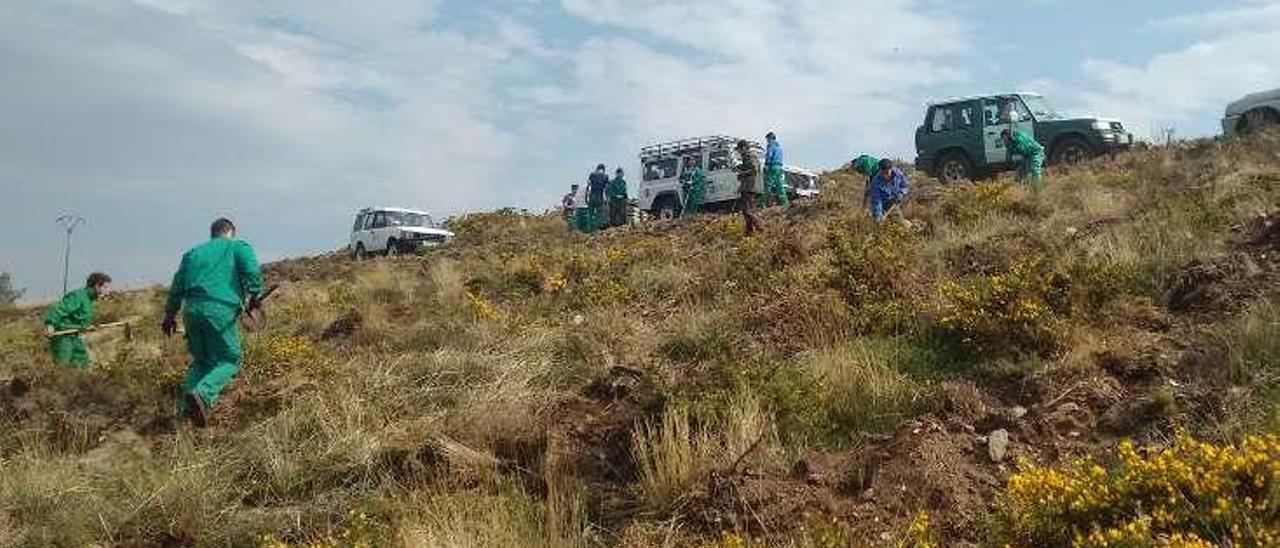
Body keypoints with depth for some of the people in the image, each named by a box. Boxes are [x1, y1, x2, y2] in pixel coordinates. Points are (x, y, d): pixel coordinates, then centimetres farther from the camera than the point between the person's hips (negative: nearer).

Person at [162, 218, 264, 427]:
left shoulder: (193, 252, 26)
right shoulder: (239, 247, 13)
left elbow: (177, 285, 22)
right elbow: (252, 271, -8)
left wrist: (170, 315, 26)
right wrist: (255, 296, 0)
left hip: (192, 309, 5)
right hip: (220, 310, -5)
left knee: (201, 360, 19)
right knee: (228, 360, 3)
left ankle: (187, 406, 9)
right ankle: (203, 394, -22)